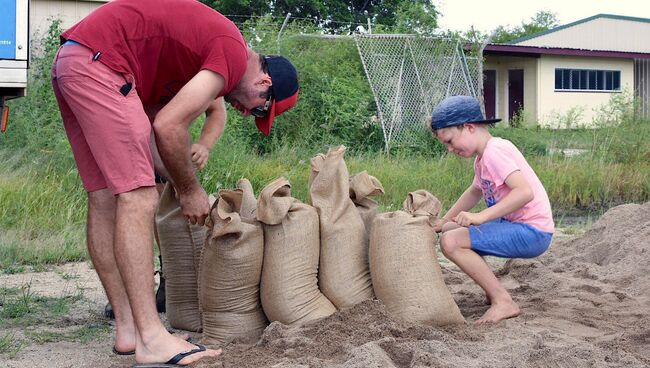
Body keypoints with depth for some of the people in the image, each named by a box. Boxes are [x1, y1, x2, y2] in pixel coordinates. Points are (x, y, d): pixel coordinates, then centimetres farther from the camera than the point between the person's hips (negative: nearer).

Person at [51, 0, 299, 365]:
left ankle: (128, 329, 12)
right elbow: (168, 126, -13)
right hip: (98, 62, -11)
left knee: (105, 200, 8)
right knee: (138, 198, -13)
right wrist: (190, 190, 0)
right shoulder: (233, 54, -10)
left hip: (70, 62, 11)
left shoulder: (212, 40, 19)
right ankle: (151, 339, -15)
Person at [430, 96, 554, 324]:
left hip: (533, 231, -11)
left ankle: (503, 302, -15)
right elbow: (475, 192, 32)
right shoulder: (482, 156, 14)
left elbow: (525, 192, -31)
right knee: (450, 229, 20)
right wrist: (443, 221, 25)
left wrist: (480, 217, -35)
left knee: (451, 242, -21)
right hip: (514, 224, 11)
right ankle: (493, 292, 19)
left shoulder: (494, 152, -17)